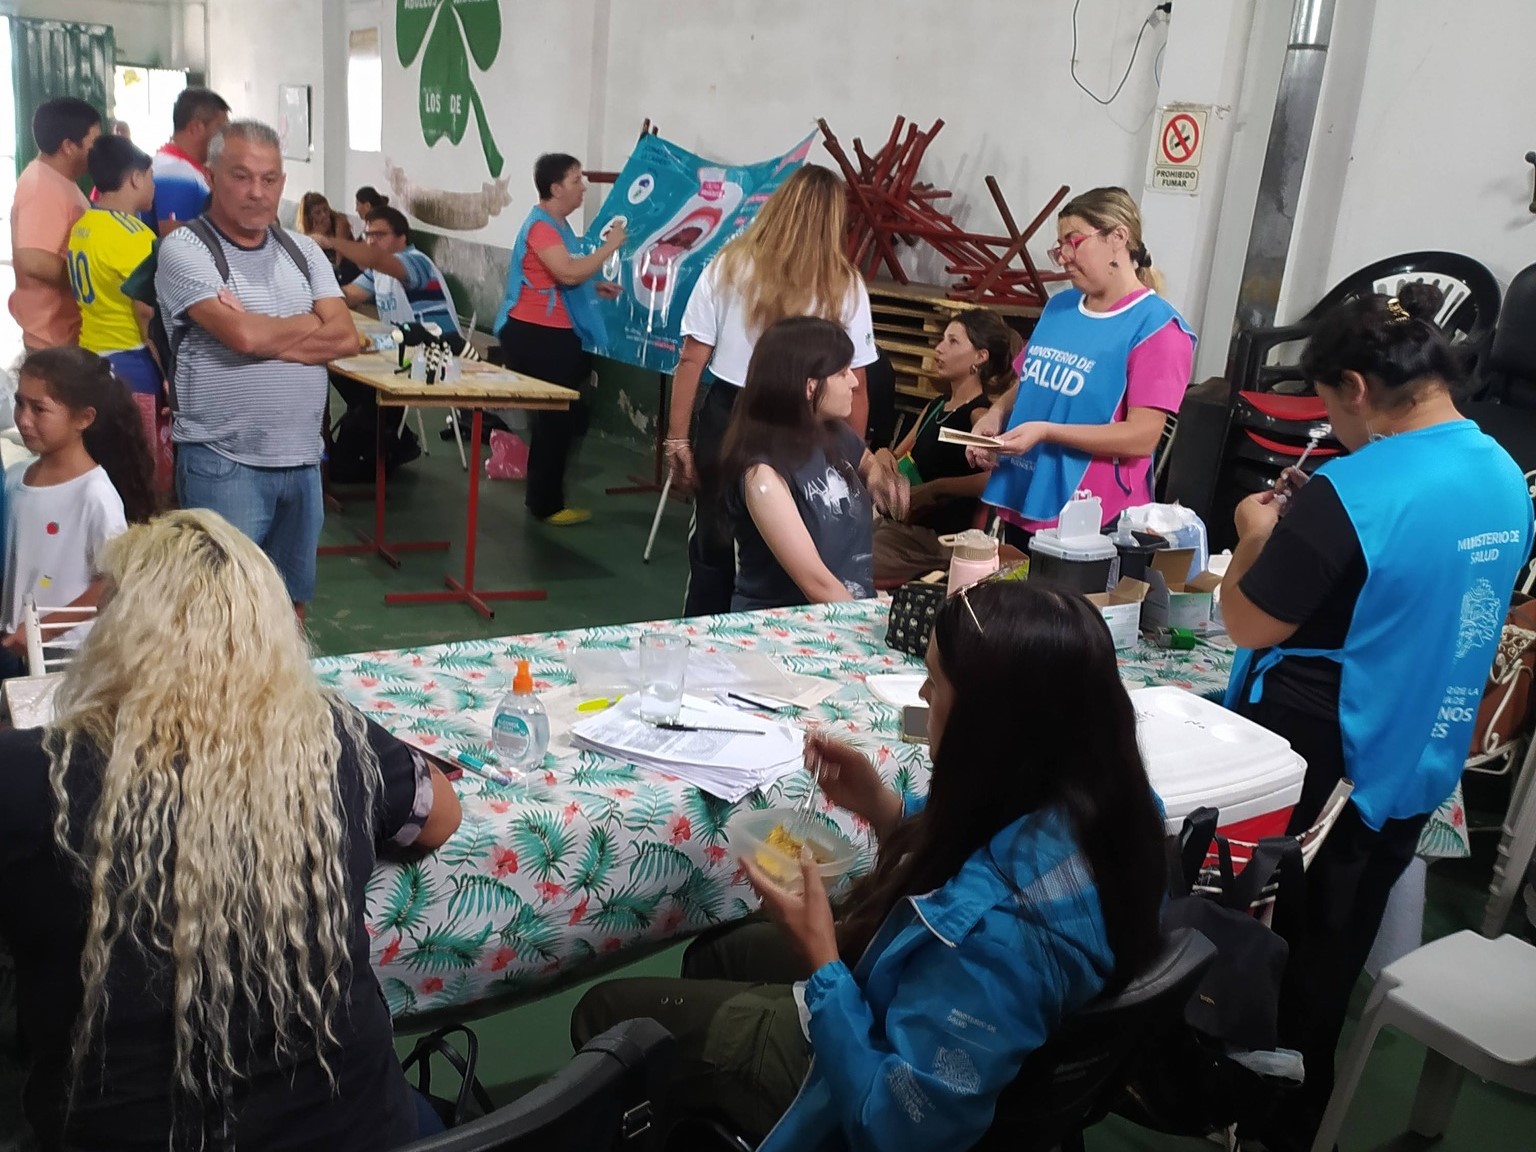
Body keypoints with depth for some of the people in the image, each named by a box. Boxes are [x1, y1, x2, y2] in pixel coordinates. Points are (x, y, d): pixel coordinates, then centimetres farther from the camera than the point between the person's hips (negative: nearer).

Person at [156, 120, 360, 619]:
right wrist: (312, 323, -4)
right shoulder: (185, 249, -7)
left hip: (302, 460, 6)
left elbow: (346, 337, -2)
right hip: (222, 463, -5)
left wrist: (265, 335, -13)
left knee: (292, 599, 18)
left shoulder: (303, 251, 10)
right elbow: (244, 336, -21)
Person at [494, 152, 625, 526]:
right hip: (536, 335, -10)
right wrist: (610, 246, -20)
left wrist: (596, 288, 13)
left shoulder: (557, 225, 16)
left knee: (558, 416, 15)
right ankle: (547, 505, 5)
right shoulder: (541, 226, -16)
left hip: (555, 334, 10)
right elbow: (568, 273, -29)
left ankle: (544, 498, 25)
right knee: (553, 418, -4)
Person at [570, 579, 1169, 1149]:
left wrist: (820, 959, -26)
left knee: (606, 1011, 10)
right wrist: (883, 808, -9)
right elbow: (982, 854, 4)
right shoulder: (1103, 799, -17)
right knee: (714, 951, 29)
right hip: (912, 1024, 8)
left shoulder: (993, 925, -42)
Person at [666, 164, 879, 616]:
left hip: (726, 419, 1)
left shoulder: (729, 266, -2)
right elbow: (854, 389, -4)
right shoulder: (845, 286, -3)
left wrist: (677, 438, 1)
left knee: (712, 547, 16)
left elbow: (692, 360, -5)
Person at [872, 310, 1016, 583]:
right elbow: (902, 456, 25)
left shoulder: (980, 414, -12)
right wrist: (885, 455, 1)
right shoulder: (937, 407, 16)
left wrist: (935, 488, -21)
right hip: (900, 524, 8)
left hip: (939, 539, -8)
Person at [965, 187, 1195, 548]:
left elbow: (1143, 436, -18)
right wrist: (995, 415, -1)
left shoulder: (1157, 327, -12)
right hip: (1021, 505, 7)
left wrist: (1046, 431, -24)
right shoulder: (1059, 306, 9)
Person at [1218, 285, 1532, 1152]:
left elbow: (1249, 623, -18)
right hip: (1412, 771, 8)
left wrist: (1258, 534, -1)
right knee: (1328, 966, 20)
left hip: (1314, 770, -7)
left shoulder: (1351, 492, -23)